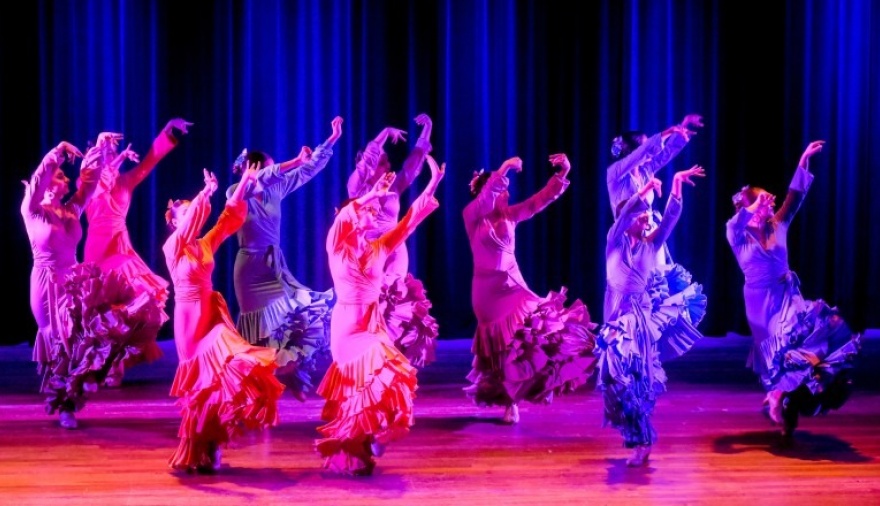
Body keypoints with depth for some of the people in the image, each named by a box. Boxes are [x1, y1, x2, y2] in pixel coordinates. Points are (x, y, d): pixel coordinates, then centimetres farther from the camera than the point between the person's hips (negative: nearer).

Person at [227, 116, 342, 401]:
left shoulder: (275, 192, 5)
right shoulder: (236, 194, -10)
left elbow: (309, 170, 5)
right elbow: (262, 178, -30)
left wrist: (333, 139, 1)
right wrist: (295, 161, -36)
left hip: (276, 267, 5)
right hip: (252, 269, -5)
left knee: (308, 315, -6)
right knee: (262, 330, -1)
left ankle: (289, 373, 5)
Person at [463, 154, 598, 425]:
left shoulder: (510, 215, 5)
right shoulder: (471, 216, -7)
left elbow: (539, 200, 0)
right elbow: (483, 200, -28)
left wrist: (562, 174, -11)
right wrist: (502, 170, -37)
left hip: (513, 284, 4)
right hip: (488, 289, -4)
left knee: (533, 331, -9)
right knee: (503, 342, 1)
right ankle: (507, 400, 17)